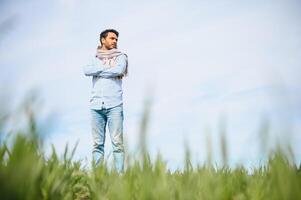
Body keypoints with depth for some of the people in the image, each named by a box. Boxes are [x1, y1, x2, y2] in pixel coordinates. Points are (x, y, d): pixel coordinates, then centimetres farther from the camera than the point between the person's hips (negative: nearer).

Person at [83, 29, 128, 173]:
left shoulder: (120, 57, 14)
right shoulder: (95, 59, 19)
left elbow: (118, 70, -8)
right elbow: (87, 71, -1)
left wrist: (99, 70, 3)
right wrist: (107, 68, -1)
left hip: (114, 105, -2)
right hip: (96, 106, 2)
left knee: (117, 142, -7)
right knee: (97, 144, 1)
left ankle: (119, 174, -6)